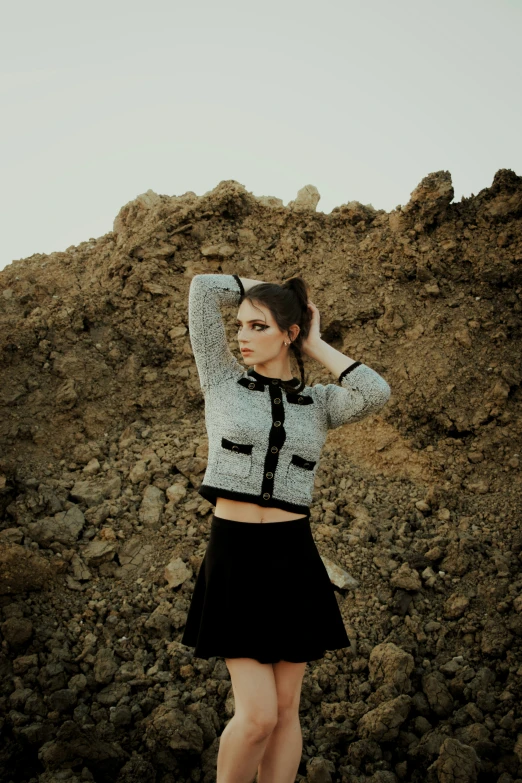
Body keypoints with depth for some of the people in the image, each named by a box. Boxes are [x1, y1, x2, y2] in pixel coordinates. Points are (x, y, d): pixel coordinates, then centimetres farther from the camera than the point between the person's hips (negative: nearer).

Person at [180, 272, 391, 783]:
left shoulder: (318, 402, 7)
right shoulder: (222, 381, 3)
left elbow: (377, 394, -14)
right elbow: (203, 289, -1)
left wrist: (316, 347, -2)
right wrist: (271, 286, 12)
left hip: (293, 559, 2)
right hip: (234, 559, -2)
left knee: (285, 708, 8)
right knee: (257, 715, -7)